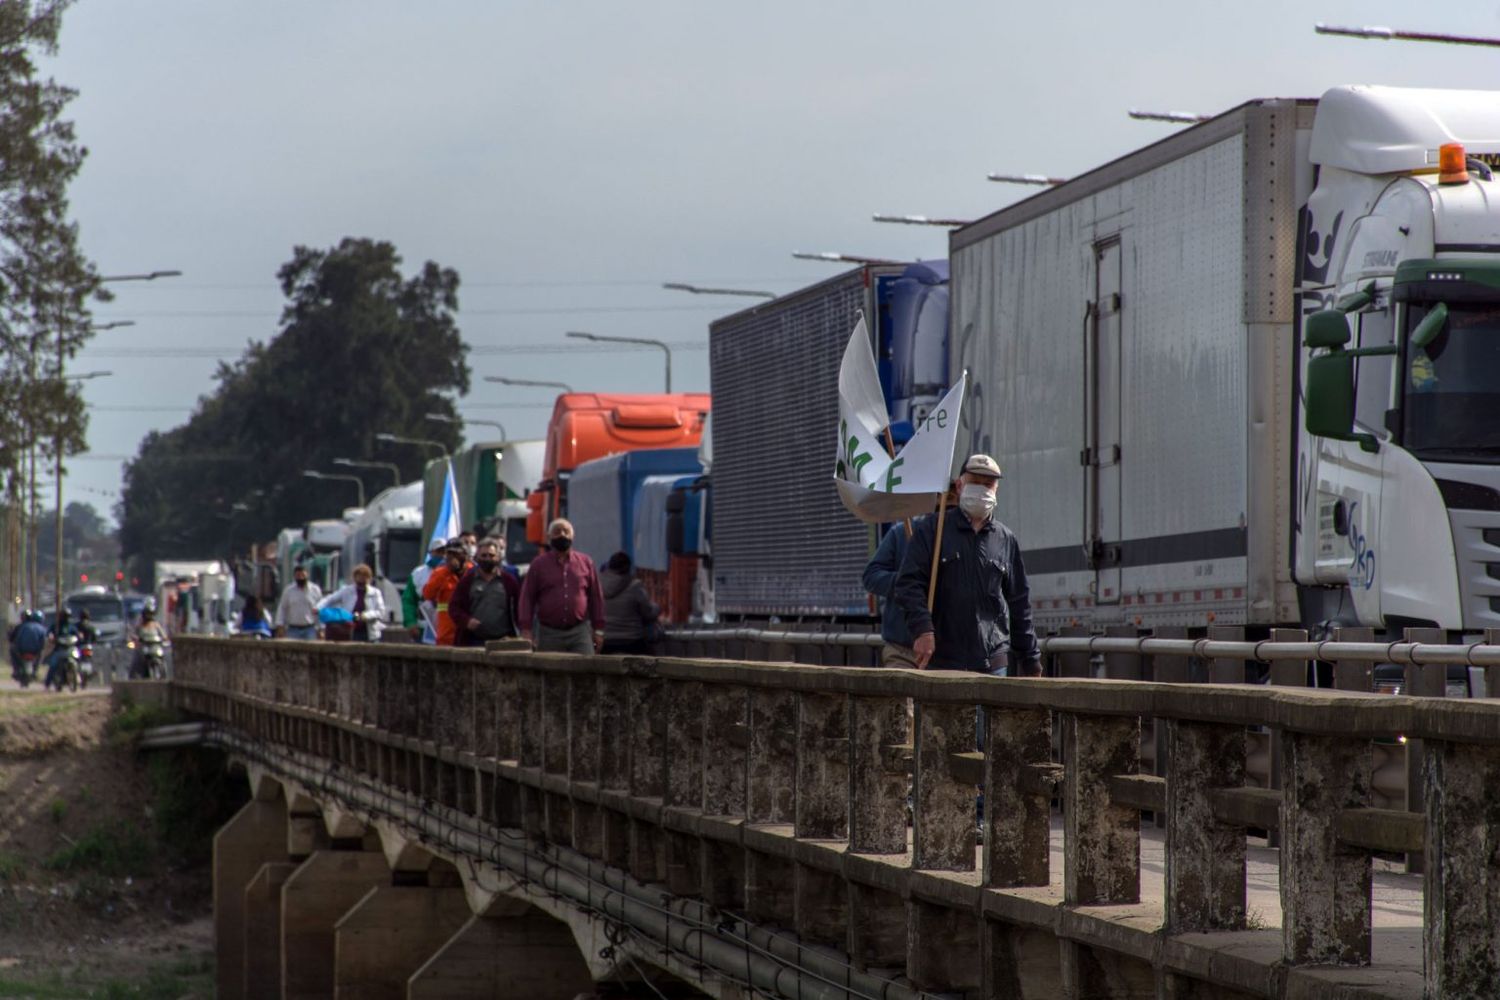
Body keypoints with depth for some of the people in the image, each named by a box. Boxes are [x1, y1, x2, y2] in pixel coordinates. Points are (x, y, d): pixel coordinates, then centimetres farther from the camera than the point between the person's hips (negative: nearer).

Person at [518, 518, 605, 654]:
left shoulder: (585, 562, 10)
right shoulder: (538, 564, 7)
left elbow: (596, 597, 11)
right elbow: (527, 598, 3)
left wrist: (598, 630, 7)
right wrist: (526, 630, -6)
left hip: (580, 632, 0)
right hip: (549, 633, 0)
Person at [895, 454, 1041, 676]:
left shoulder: (1006, 540, 14)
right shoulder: (931, 530, 5)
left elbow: (1019, 605, 17)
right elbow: (909, 583, -4)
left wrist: (1030, 661, 15)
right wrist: (922, 629, -19)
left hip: (993, 664, 3)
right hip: (941, 662, -3)